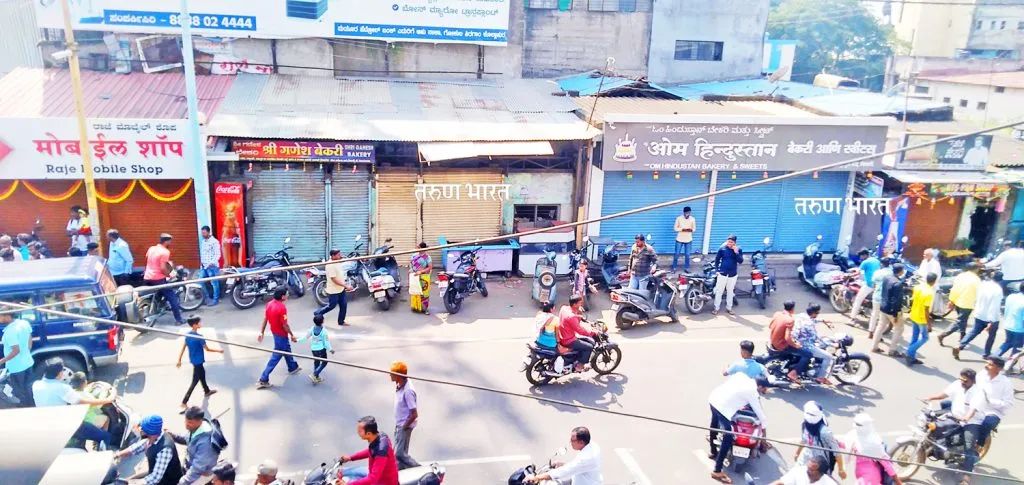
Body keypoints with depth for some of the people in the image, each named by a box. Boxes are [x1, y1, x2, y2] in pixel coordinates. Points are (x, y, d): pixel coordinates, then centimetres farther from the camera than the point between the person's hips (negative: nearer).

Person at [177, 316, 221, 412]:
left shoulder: (188, 334, -2)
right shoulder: (199, 337, -26)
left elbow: (183, 348, 5)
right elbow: (207, 349, -17)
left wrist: (179, 360, 12)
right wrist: (218, 351, -3)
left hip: (193, 360, 9)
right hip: (198, 361, -9)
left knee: (202, 374, 28)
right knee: (195, 381, -3)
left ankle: (207, 391, 50)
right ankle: (184, 403, -5)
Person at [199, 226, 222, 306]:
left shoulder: (214, 241, -12)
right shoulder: (203, 241, 15)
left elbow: (217, 254, -17)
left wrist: (212, 262, -27)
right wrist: (201, 262, 19)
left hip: (212, 266, -9)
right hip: (203, 266, 9)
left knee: (214, 283, -1)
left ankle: (215, 299, 6)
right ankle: (206, 297, 20)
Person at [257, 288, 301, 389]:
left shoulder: (270, 304, -5)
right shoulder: (282, 308, -29)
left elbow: (265, 319, 2)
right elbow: (285, 325, -23)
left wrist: (261, 332, 9)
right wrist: (292, 335, -10)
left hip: (274, 331, 9)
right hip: (281, 334, -9)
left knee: (287, 349, 29)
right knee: (276, 357, 2)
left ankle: (293, 367, 51)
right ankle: (263, 380, 5)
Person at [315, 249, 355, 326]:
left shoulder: (338, 263, 4)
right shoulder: (330, 265, -24)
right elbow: (334, 279, -26)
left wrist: (346, 285, 14)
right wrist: (346, 286, -25)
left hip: (341, 289, 8)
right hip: (334, 290, -8)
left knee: (343, 305, 9)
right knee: (331, 306, 6)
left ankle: (341, 321, 21)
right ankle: (317, 313, 28)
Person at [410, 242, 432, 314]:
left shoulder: (427, 257, -8)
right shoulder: (415, 255, 9)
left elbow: (430, 267, -13)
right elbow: (410, 262, 19)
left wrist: (421, 271, -20)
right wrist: (410, 268, -3)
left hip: (423, 277, -5)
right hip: (415, 277, 5)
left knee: (423, 293, -2)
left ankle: (424, 308, 4)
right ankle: (415, 306, 20)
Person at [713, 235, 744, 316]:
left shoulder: (738, 250, -2)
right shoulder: (722, 249, -5)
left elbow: (740, 261, -10)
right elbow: (717, 259, 4)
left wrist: (736, 252, -22)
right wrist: (717, 270, -1)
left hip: (733, 274, 2)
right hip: (722, 273, -1)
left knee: (730, 291, 13)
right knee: (719, 291, 0)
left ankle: (729, 308, 25)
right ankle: (716, 308, 7)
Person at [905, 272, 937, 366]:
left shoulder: (918, 287, -3)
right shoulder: (929, 293, -25)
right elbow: (926, 310, -23)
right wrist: (929, 324, -17)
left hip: (913, 316, 7)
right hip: (921, 319, -7)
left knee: (914, 336, 17)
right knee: (924, 338, 9)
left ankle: (911, 357, 22)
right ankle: (910, 353, 1)